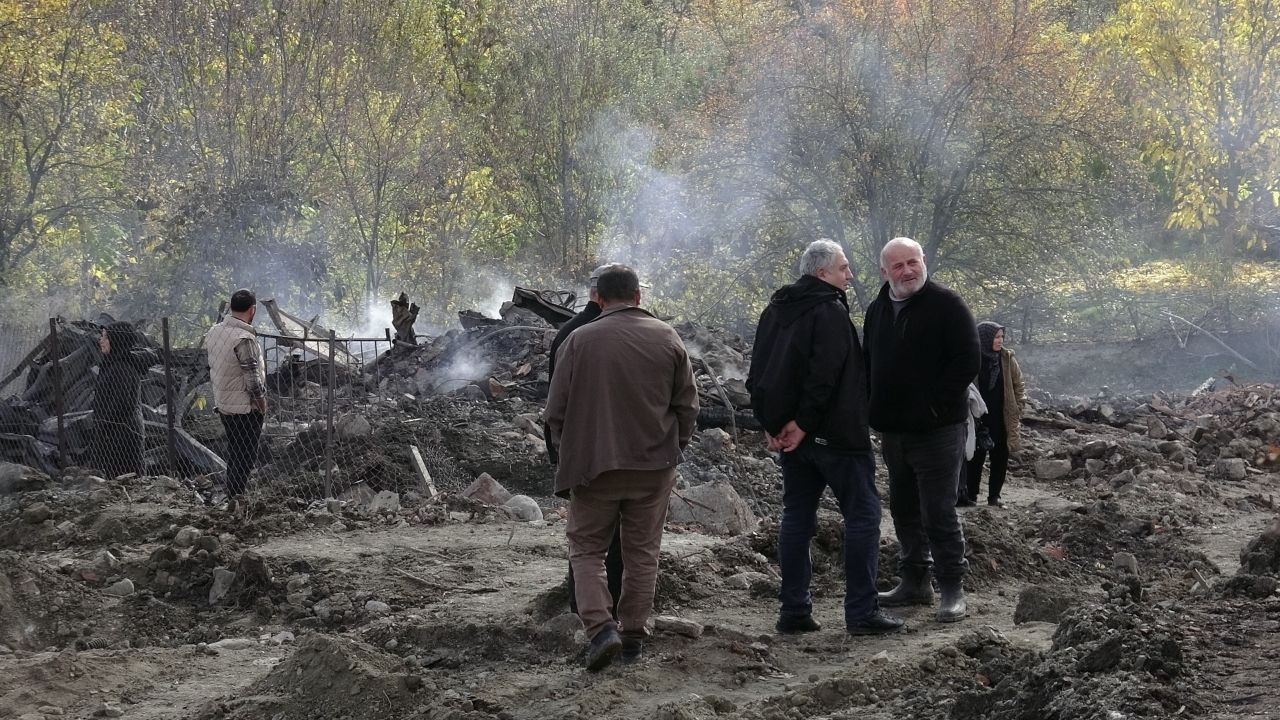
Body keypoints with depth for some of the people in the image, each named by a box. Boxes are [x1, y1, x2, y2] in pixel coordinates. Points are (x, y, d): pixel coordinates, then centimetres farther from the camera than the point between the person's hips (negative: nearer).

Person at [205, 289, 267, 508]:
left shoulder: (214, 332, 3)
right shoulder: (244, 339, -24)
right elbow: (252, 379, -22)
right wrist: (262, 403, -9)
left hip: (223, 404, 8)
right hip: (245, 407, -8)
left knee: (234, 451, 20)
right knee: (245, 455, 2)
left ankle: (232, 495, 29)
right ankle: (236, 498, 4)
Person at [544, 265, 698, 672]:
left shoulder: (579, 340, -6)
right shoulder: (667, 338, 1)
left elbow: (556, 412, -3)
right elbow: (687, 406, 4)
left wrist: (569, 453, 13)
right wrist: (673, 449, 17)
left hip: (593, 466, -2)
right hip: (654, 464, 2)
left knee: (587, 548, 9)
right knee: (642, 552, 13)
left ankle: (600, 628, -8)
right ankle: (634, 635, 16)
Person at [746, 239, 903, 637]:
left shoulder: (774, 310, 13)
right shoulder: (829, 311, -14)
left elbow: (758, 372, 15)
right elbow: (825, 374, -23)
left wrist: (771, 423, 11)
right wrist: (804, 422, -18)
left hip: (792, 436, 8)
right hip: (835, 434, -8)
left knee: (797, 515, 12)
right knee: (863, 514, -1)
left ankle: (794, 609, 11)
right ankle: (862, 611, -3)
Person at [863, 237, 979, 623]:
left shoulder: (946, 305, -8)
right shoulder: (877, 310, 13)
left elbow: (967, 361, -13)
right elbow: (867, 365, 23)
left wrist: (934, 404, -15)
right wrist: (876, 412, 9)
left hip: (936, 430, -7)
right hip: (893, 431, 7)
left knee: (939, 512, -7)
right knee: (904, 510, 13)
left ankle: (952, 588, 0)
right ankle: (914, 583, 24)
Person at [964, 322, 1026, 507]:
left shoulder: (1007, 358, 2)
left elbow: (1019, 385, 11)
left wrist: (1018, 407, 2)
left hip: (1002, 419, 3)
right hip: (977, 419, -3)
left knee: (1000, 458, 6)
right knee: (976, 457, -1)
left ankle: (994, 496, 17)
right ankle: (971, 496, 7)